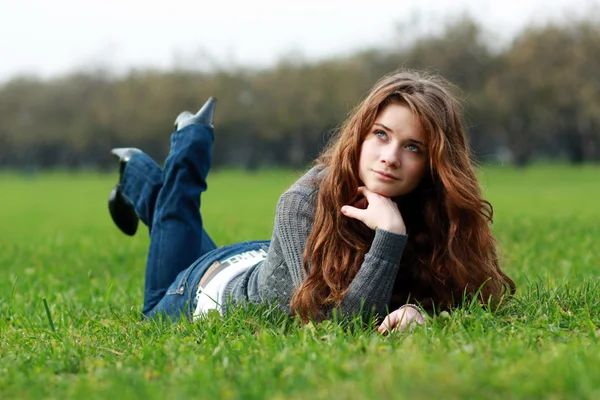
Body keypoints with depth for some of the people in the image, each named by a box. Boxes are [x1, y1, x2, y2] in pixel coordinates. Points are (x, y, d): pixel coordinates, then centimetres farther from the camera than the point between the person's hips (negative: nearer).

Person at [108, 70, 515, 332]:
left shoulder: (431, 208, -30)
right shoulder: (305, 203, -42)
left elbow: (445, 290, -22)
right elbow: (339, 323, -47)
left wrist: (416, 307, -44)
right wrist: (390, 233, -54)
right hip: (215, 284, -4)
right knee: (160, 309, 30)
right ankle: (137, 174, 41)